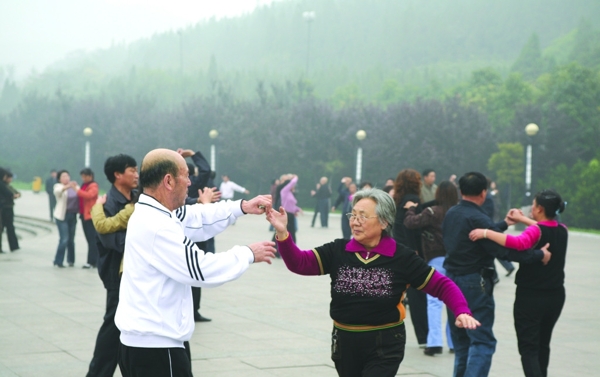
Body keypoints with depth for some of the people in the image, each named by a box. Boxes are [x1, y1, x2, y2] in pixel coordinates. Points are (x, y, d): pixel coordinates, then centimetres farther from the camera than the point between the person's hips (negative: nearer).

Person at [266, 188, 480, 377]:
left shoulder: (402, 258, -8)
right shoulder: (338, 251, -3)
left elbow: (442, 286, -3)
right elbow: (300, 263, -13)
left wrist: (462, 312, -20)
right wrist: (283, 233, -30)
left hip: (384, 347, -4)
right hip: (345, 344, 4)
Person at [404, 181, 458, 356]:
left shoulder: (433, 212, -11)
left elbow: (411, 223, -10)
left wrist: (410, 209, 7)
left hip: (437, 260, -4)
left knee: (434, 301, -2)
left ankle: (434, 342, -11)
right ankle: (455, 342, 16)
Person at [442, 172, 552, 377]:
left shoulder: (451, 214, 8)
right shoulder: (477, 219, -18)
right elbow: (506, 249, -22)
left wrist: (504, 224, 28)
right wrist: (539, 255, -14)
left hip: (452, 279, 9)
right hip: (474, 284, -9)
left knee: (462, 341, 17)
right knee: (483, 342, -7)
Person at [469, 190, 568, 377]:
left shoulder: (535, 231, -17)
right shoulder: (562, 231, 4)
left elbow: (518, 243, -37)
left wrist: (486, 233, -36)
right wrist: (522, 219, 29)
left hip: (531, 296, -7)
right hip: (556, 296, 7)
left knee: (528, 348, -5)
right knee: (543, 344, 23)